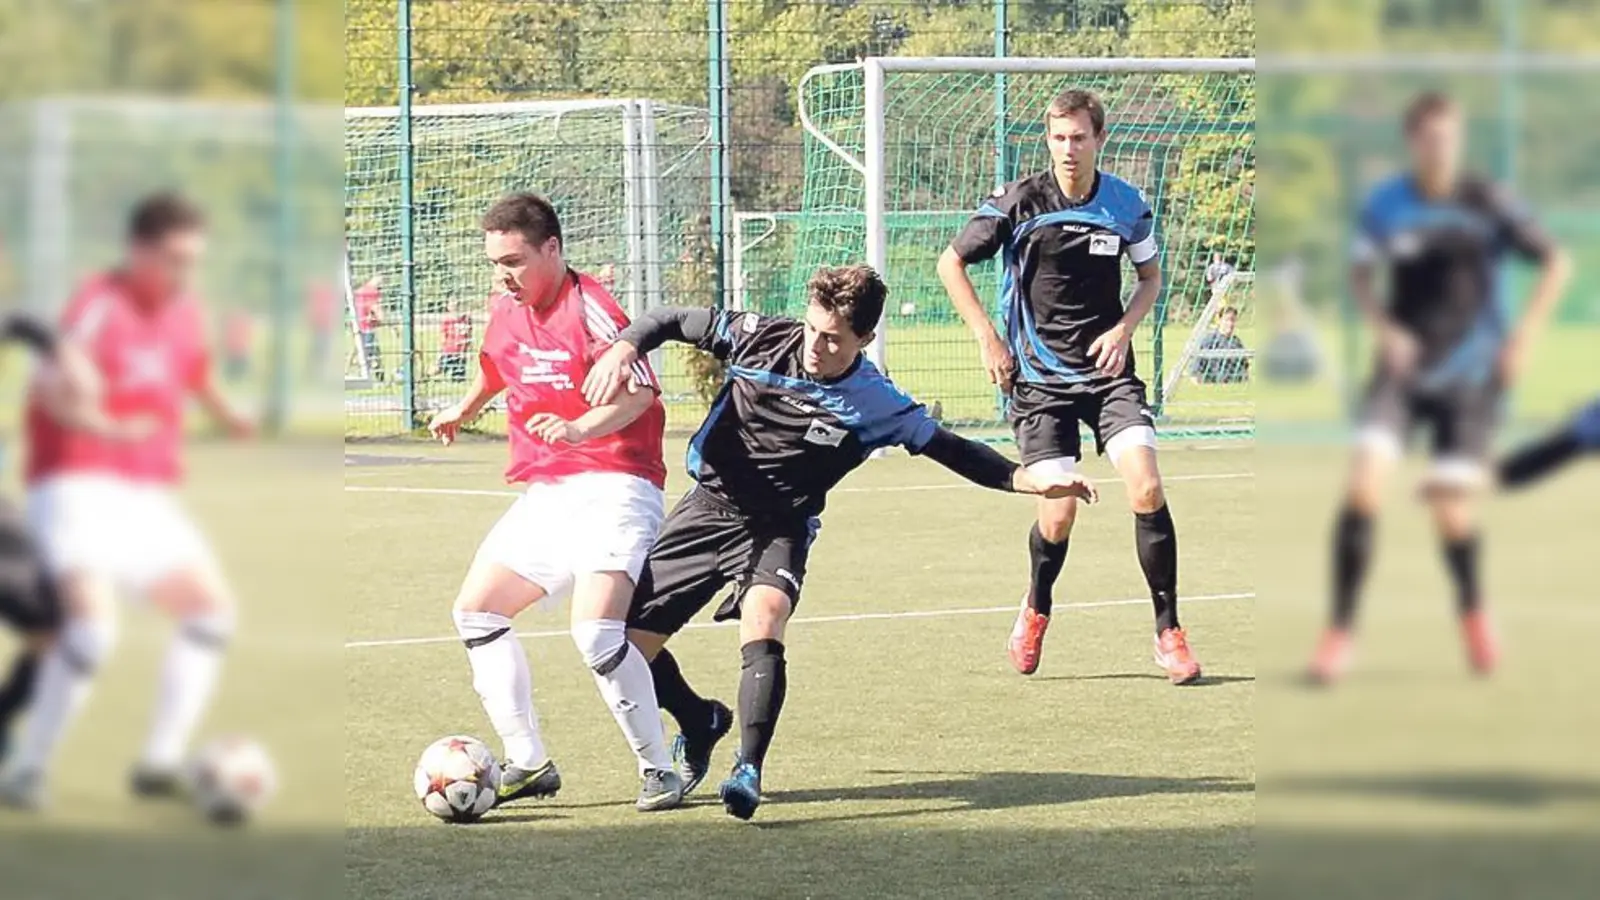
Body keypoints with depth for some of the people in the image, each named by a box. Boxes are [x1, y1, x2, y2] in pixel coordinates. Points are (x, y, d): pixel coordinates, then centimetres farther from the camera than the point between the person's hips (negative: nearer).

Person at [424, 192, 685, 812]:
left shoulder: (589, 309, -16)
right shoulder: (505, 312, 9)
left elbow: (639, 392, -25)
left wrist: (578, 428, -39)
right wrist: (464, 410, 46)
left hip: (612, 486, -9)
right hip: (545, 493, 9)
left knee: (596, 630, -24)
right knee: (475, 611, 9)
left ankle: (658, 770, -10)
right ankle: (528, 765, 14)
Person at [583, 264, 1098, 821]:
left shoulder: (875, 404, -16)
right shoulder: (760, 339, -11)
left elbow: (948, 450, -11)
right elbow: (671, 321, 1)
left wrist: (1026, 479, -23)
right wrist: (623, 351, -18)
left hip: (779, 528, -3)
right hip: (708, 505, 3)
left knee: (762, 624, -34)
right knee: (626, 641, 0)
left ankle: (749, 770, -31)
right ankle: (699, 722, 30)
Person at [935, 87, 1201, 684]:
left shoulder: (1126, 205, -1)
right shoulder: (1020, 203, -8)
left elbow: (1150, 276, 16)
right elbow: (951, 264, 2)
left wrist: (1124, 328, -2)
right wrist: (987, 340, -5)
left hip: (1108, 369, 2)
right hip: (1039, 378, -1)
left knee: (1146, 488, -17)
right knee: (1058, 516, -8)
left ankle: (1168, 633, -6)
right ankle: (1036, 609, 26)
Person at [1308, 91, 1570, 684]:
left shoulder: (1485, 204, -9)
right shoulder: (1387, 205, -3)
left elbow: (1555, 262, -1)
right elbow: (1359, 273, 12)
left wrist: (1526, 333, -10)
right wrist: (1383, 327, -5)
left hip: (1471, 374, -1)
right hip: (1403, 369, 1)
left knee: (1452, 512, -3)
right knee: (1364, 482, -18)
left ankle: (1472, 612, 30)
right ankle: (1339, 633, -11)